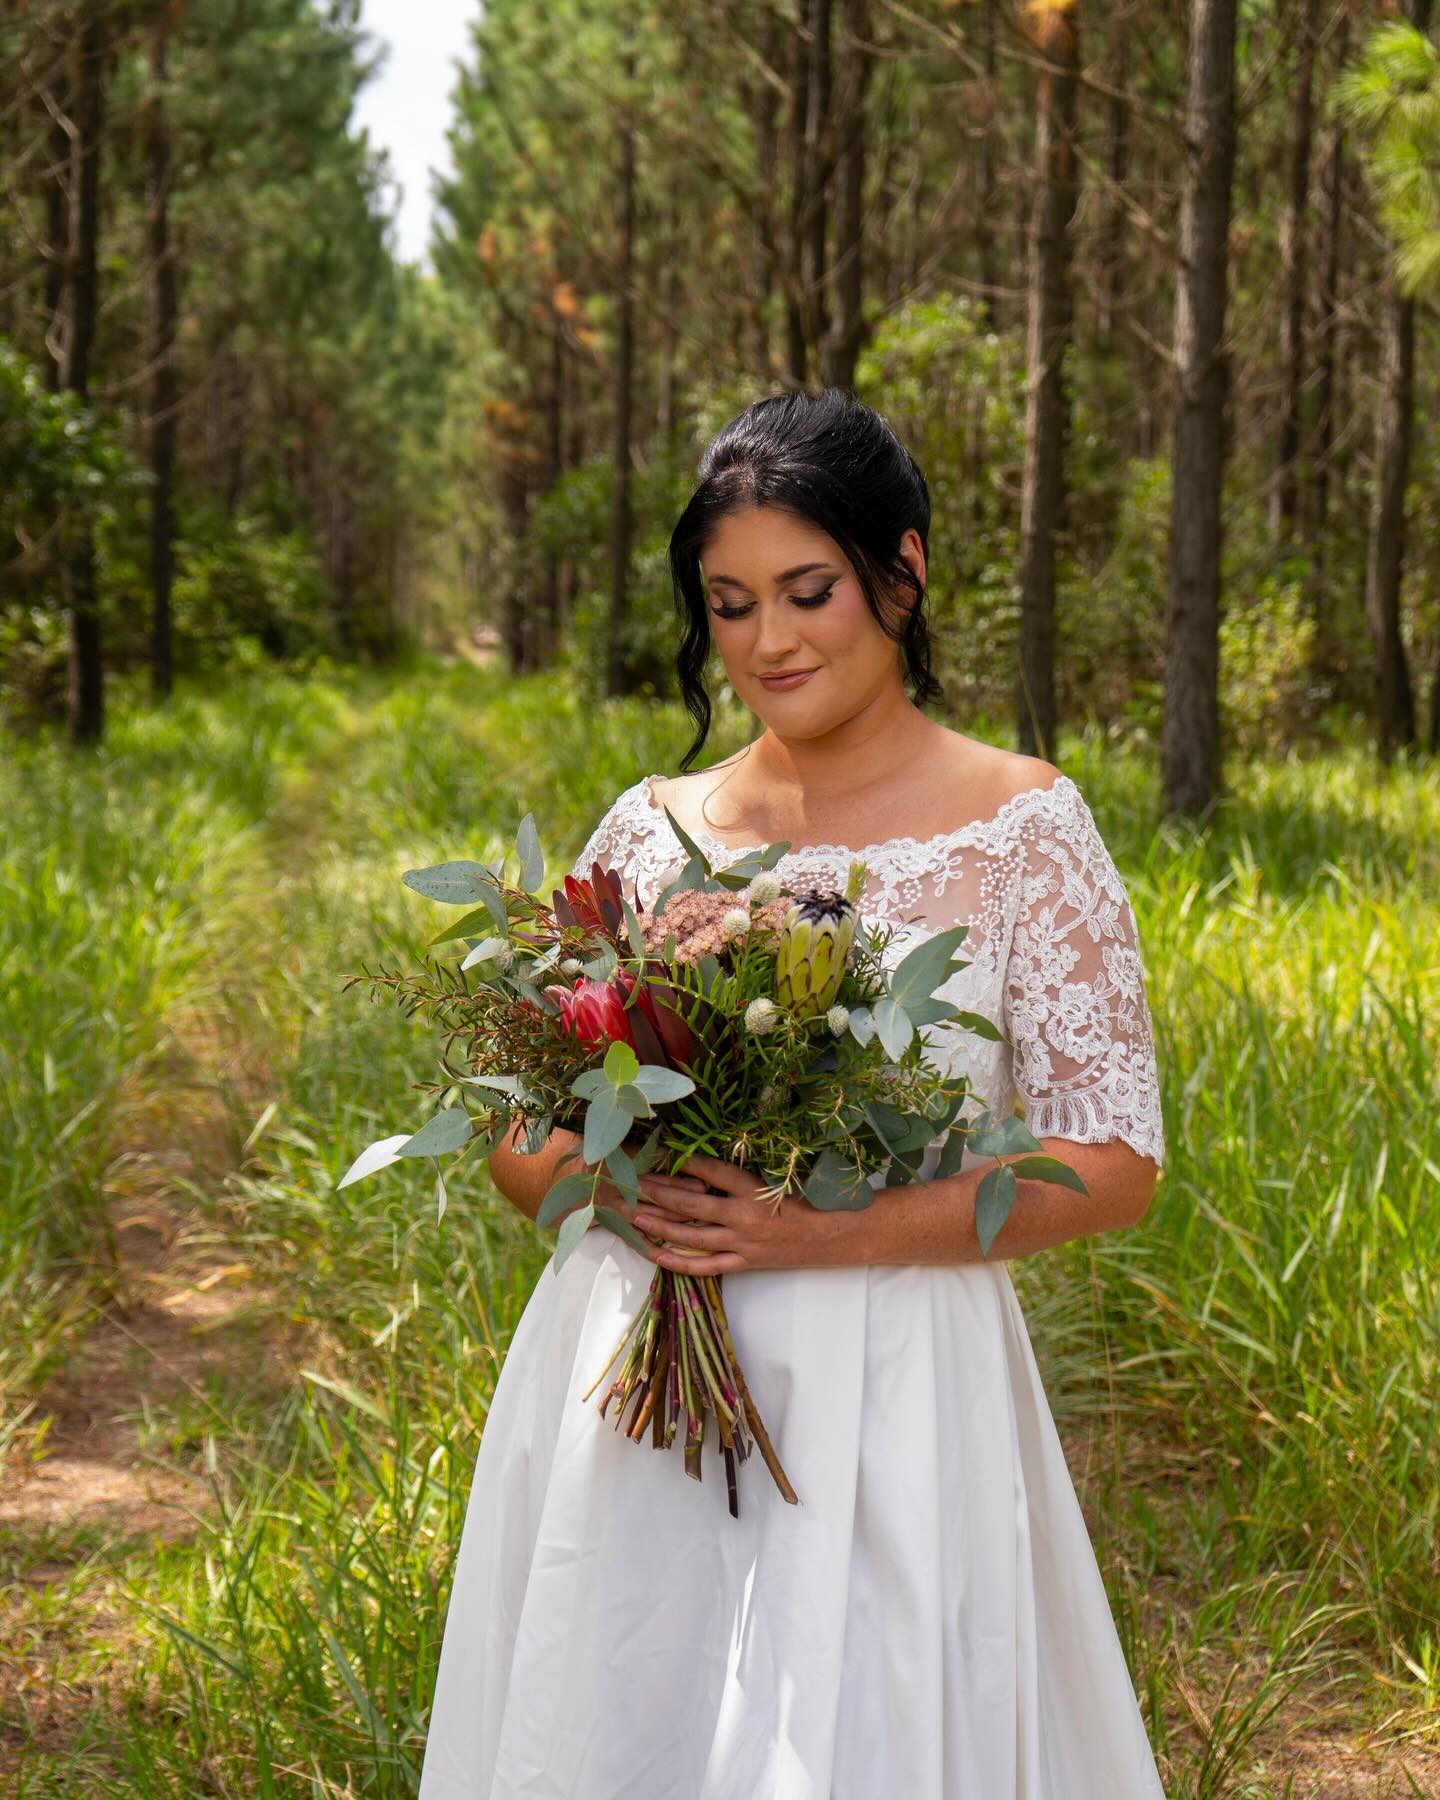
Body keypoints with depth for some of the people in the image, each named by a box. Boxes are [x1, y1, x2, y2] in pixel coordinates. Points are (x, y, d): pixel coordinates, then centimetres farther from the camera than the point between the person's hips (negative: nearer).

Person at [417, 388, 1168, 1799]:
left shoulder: (1022, 824, -3)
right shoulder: (652, 828, 7)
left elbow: (1110, 1163, -7)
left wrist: (826, 1234, -17)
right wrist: (617, 1180, -13)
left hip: (888, 1403, -3)